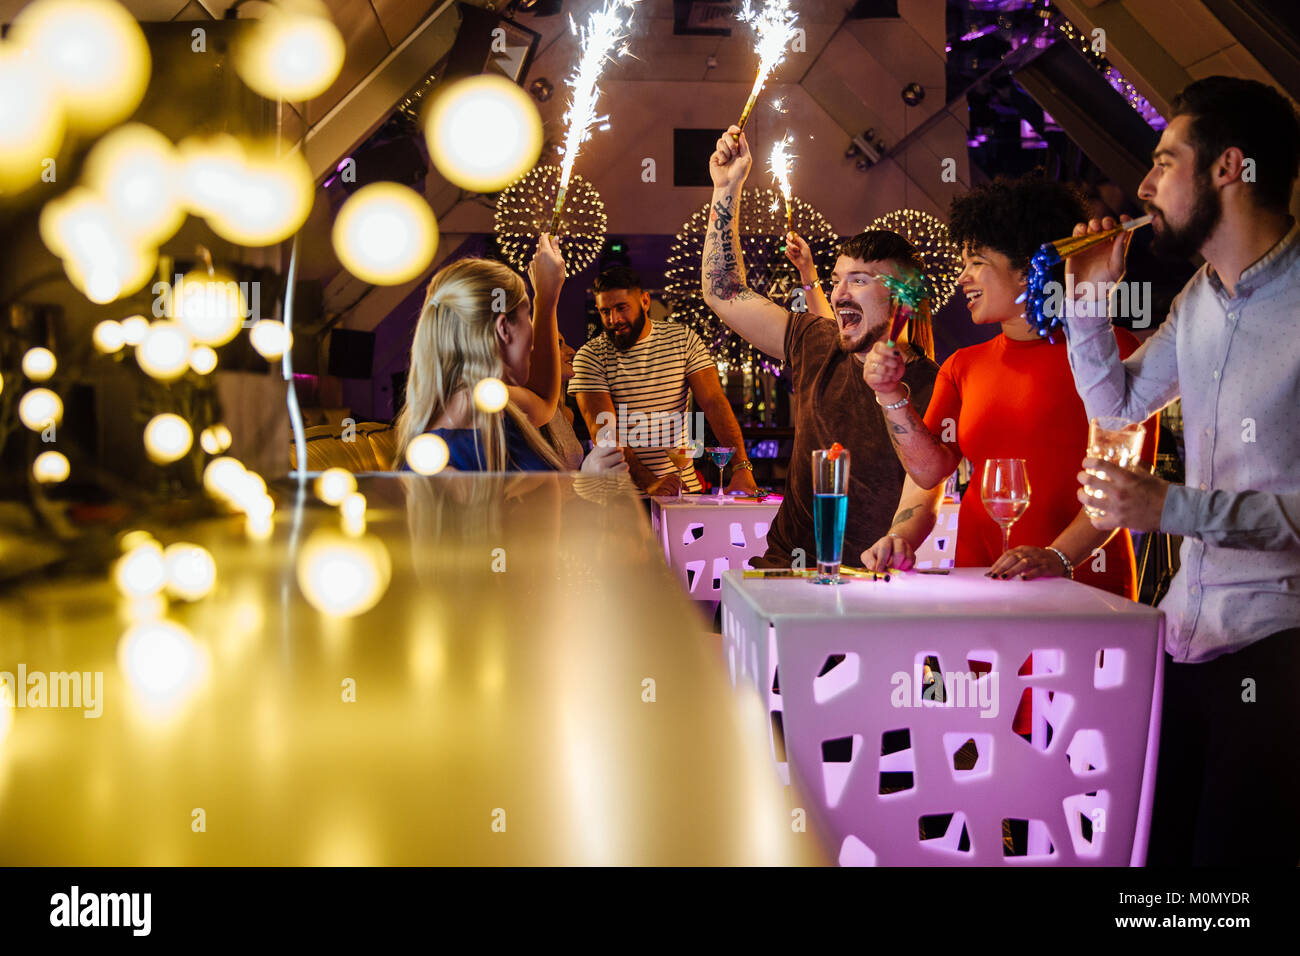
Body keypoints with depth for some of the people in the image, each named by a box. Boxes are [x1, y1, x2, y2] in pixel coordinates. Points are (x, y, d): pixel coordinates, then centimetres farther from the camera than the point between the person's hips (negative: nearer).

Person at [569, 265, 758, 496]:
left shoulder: (684, 340, 6)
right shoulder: (590, 357, -2)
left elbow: (713, 403, -3)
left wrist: (741, 467, -17)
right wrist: (648, 483, -25)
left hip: (684, 483, 2)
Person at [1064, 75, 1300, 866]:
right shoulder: (1200, 296, 9)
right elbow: (1118, 401, 23)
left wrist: (1175, 509, -24)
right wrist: (1091, 297, 9)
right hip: (1188, 624, 7)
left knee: (1232, 852, 1)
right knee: (1157, 846, 14)